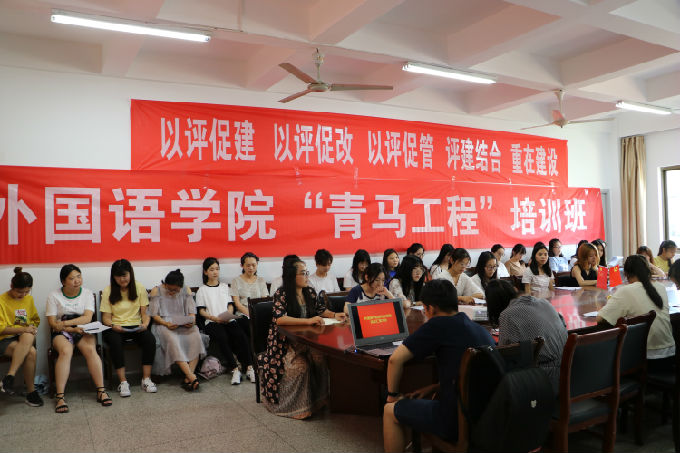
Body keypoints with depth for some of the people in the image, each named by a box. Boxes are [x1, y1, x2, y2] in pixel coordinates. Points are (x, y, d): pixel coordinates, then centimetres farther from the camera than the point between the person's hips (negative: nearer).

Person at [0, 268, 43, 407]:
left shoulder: (29, 299, 13)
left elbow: (36, 320, 26)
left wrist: (32, 327, 3)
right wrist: (23, 329, -17)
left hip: (27, 336, 4)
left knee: (28, 337, -35)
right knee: (31, 352, -33)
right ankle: (31, 392, -26)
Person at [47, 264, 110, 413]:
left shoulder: (87, 293, 4)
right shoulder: (54, 296, 1)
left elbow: (87, 318, -8)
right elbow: (53, 323, -4)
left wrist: (64, 323, -18)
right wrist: (73, 328, -18)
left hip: (82, 331, 1)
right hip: (62, 333, -1)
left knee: (90, 349, -31)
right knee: (66, 351, -34)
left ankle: (101, 391, -26)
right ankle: (60, 397, -32)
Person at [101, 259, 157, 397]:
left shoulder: (139, 288, 6)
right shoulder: (108, 291, 2)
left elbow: (145, 313, 6)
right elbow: (106, 317, 1)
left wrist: (145, 324, -15)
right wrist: (113, 326, -20)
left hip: (136, 326, 1)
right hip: (116, 328, -1)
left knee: (150, 339, -30)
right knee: (115, 342, -35)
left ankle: (146, 379, -21)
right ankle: (123, 382, -26)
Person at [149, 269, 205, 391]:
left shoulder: (186, 291, 11)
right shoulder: (156, 291, 3)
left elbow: (192, 311, 8)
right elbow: (154, 315, -1)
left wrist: (191, 321, -15)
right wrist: (166, 323, -19)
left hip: (184, 325, 3)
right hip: (163, 325, -2)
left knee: (195, 336, -30)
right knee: (172, 339, -36)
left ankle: (187, 379, -33)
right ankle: (192, 377, -42)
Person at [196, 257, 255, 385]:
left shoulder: (225, 286, 24)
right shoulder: (202, 290, 14)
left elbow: (230, 305, 17)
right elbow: (201, 310, 4)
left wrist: (228, 315, -5)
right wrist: (215, 318, -12)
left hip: (229, 320, 3)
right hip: (212, 322, -2)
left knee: (241, 335, -28)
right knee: (222, 337, -35)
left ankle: (249, 368, -30)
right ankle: (235, 370, -34)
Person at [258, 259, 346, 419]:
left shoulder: (310, 291, 8)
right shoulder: (281, 294, -11)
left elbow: (320, 309, 22)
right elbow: (279, 319, -25)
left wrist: (334, 315, 1)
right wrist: (308, 321, -30)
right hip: (285, 341, -5)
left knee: (321, 358, -23)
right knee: (300, 366, -30)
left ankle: (318, 399, -8)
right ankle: (291, 405, -13)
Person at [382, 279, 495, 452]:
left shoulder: (439, 325, -12)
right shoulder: (481, 330, 10)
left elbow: (396, 359, -12)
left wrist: (393, 394, 4)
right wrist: (433, 388, 17)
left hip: (458, 423, -8)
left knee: (390, 411, 12)